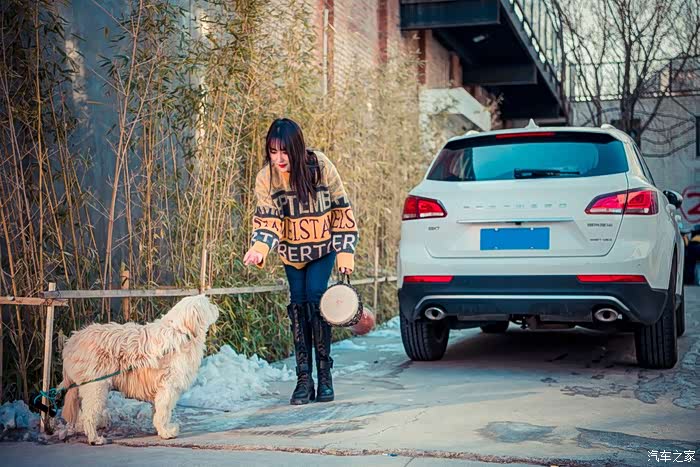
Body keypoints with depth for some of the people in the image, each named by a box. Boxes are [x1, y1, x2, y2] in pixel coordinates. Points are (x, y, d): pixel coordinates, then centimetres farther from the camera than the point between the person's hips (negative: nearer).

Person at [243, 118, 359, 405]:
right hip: (292, 252, 2)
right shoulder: (265, 179, -16)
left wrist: (346, 252, -11)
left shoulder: (321, 167, -21)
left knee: (315, 298, -15)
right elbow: (267, 220, -18)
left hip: (323, 248, -2)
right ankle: (304, 379, 8)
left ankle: (325, 377, -4)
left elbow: (342, 210, -12)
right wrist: (260, 250, -38)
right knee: (298, 305, 0)